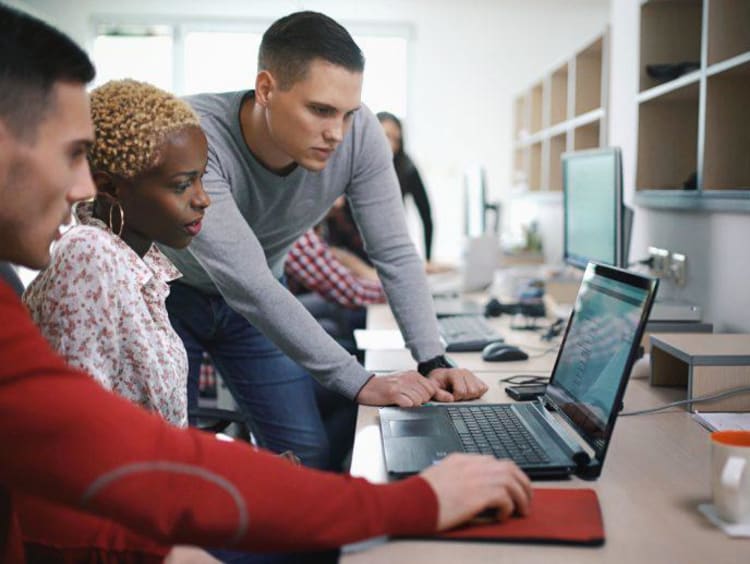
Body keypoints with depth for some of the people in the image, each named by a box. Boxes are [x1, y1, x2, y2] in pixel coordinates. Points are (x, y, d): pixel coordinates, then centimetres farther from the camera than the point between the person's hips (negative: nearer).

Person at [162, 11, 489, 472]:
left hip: (258, 305, 4)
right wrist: (360, 383, -40)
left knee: (313, 454, 2)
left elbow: (395, 253, -16)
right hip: (168, 297, -3)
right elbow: (247, 284, -40)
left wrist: (434, 362, -26)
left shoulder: (358, 132, -23)